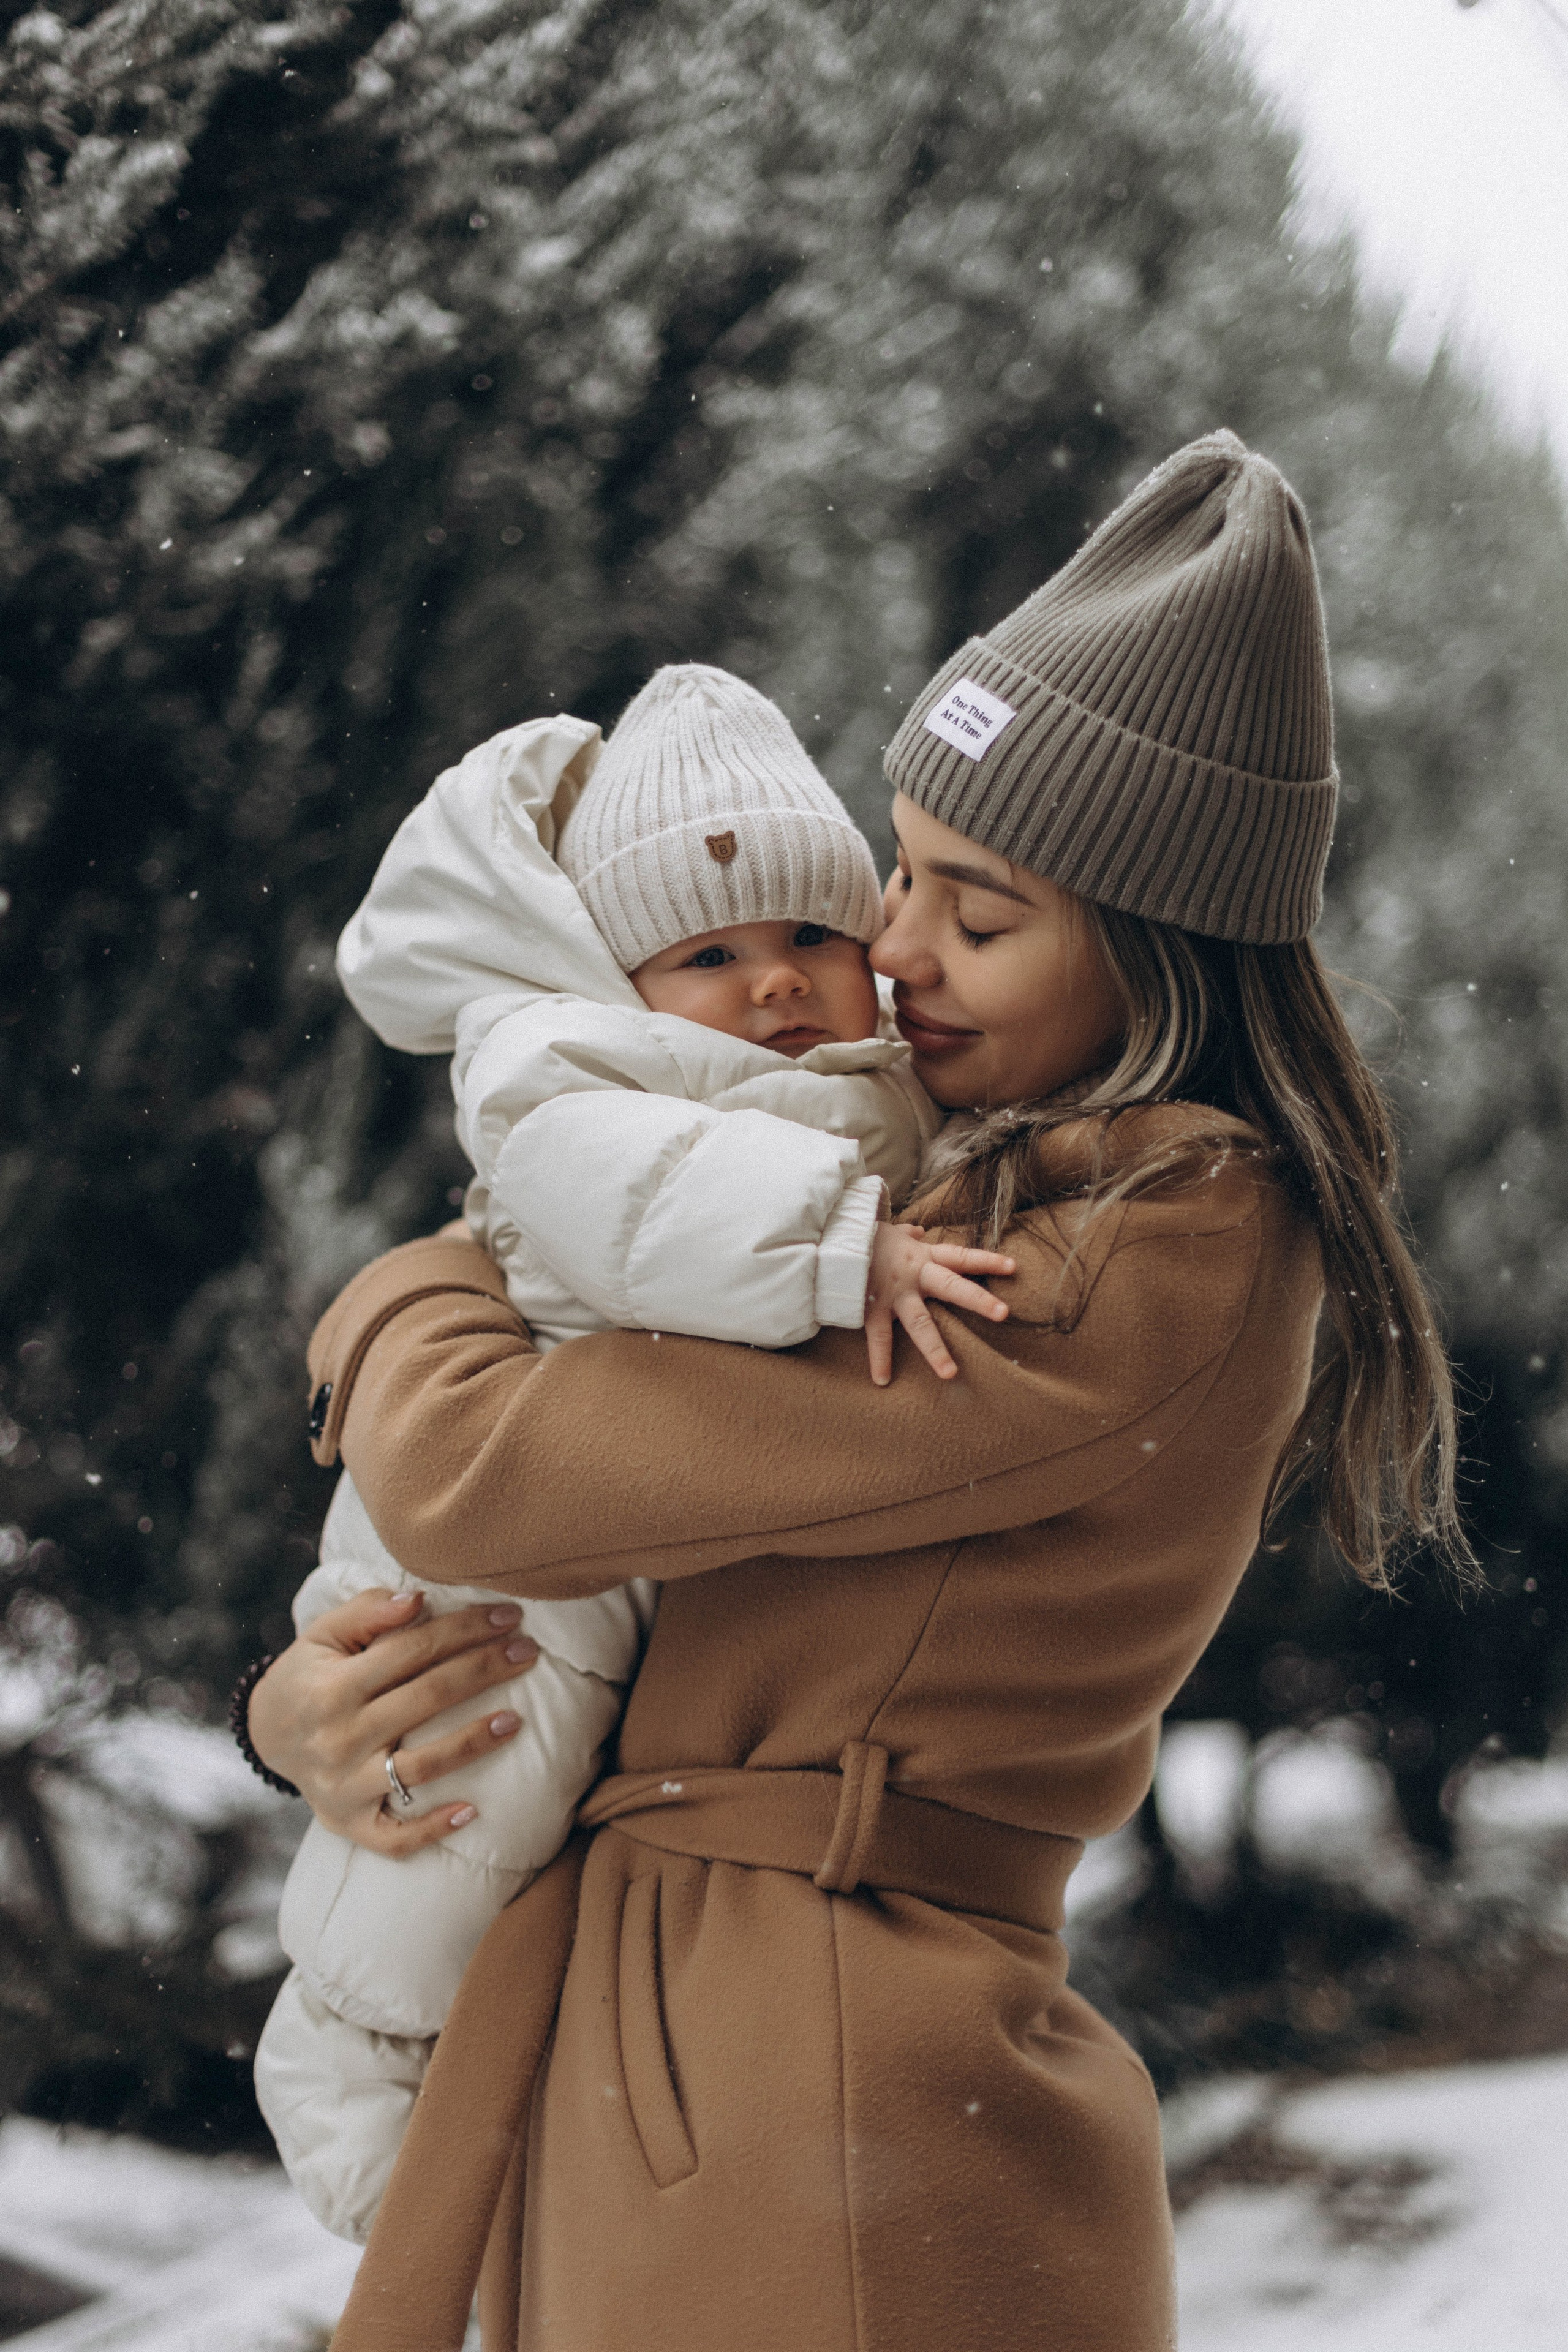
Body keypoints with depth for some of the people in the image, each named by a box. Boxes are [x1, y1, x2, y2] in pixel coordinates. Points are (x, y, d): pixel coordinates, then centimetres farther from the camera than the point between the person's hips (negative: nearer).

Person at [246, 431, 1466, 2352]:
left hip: (842, 2148, -8)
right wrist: (310, 1698, -3)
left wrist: (395, 1310, 3)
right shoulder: (959, 1201, 13)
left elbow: (490, 1473, -18)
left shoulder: (1167, 1267, -17)